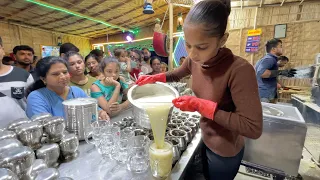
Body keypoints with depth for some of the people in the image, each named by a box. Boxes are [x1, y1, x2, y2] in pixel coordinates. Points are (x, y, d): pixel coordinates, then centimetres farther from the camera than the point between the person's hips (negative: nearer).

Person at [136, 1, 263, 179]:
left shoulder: (239, 70, -33)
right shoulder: (194, 60, -12)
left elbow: (254, 128, -31)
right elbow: (177, 74, 9)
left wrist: (202, 106, -33)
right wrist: (155, 77, -9)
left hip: (225, 152, -6)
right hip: (206, 141, 6)